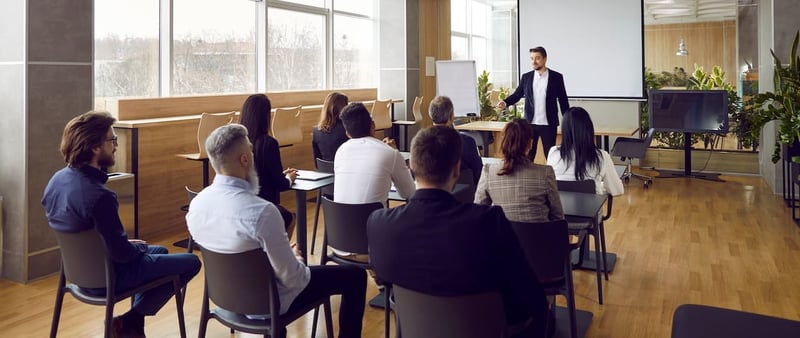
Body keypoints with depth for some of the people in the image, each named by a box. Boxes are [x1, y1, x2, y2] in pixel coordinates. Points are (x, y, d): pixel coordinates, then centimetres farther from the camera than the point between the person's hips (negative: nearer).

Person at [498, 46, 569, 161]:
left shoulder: (556, 77, -1)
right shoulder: (526, 77, 5)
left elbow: (563, 100, 2)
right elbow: (517, 94, 5)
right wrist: (505, 102, -16)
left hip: (548, 124, -2)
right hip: (530, 123, 2)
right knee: (528, 155, 7)